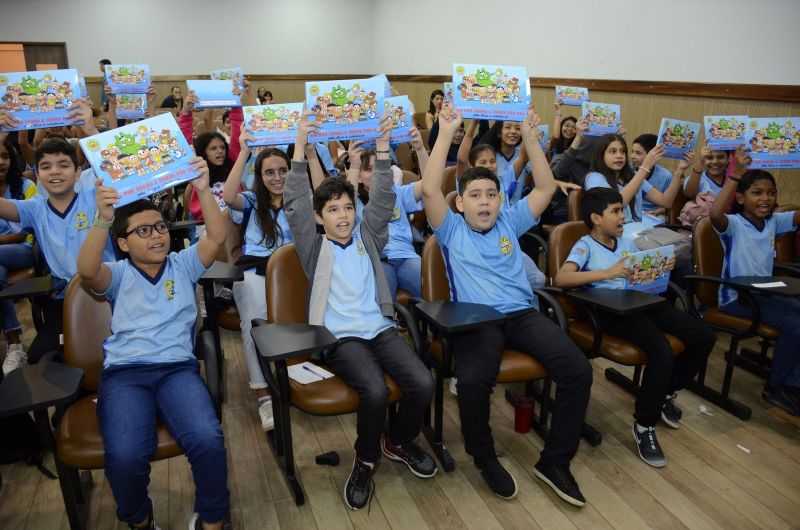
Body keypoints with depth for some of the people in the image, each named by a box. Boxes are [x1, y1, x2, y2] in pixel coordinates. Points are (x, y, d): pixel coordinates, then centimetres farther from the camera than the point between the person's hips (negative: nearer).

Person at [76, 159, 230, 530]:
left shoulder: (184, 264, 16)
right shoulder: (117, 274, 13)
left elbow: (217, 237, -1)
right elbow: (86, 271, -11)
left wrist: (203, 190, -15)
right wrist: (102, 219, -26)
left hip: (178, 368, 1)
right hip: (124, 373, 0)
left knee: (208, 441, -28)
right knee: (125, 455, -28)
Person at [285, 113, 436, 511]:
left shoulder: (367, 237, 14)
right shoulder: (314, 247, 6)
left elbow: (382, 199, 5)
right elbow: (295, 205, -4)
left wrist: (382, 146, -5)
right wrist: (300, 147, -12)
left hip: (380, 329, 4)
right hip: (340, 336, -3)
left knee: (423, 384, -18)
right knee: (375, 391, -29)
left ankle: (398, 442, 14)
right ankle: (366, 460, 2)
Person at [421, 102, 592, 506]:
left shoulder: (510, 223, 20)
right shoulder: (451, 230, 10)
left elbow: (546, 188, 14)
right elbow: (429, 189, -6)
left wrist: (530, 139, 6)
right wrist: (446, 134, -8)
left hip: (522, 314, 4)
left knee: (578, 369, -20)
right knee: (472, 380, -34)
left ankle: (554, 461, -2)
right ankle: (485, 458, -4)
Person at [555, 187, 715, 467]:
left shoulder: (627, 243, 21)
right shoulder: (585, 245, -2)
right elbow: (561, 278, -19)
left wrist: (662, 268, 2)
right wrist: (607, 273, -26)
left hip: (643, 301, 8)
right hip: (611, 310, -7)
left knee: (704, 336, -5)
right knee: (663, 352, -29)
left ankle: (667, 393, 18)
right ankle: (644, 425, -9)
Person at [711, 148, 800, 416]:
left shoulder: (774, 221, 8)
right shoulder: (733, 223, -12)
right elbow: (715, 214, -35)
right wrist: (735, 175, -37)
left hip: (764, 293, 7)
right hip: (736, 297, -7)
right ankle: (775, 388, -1)